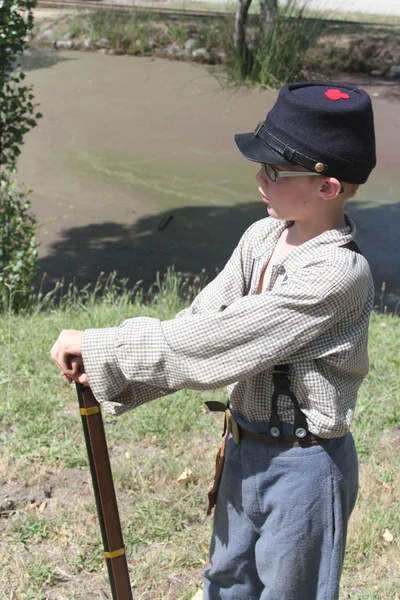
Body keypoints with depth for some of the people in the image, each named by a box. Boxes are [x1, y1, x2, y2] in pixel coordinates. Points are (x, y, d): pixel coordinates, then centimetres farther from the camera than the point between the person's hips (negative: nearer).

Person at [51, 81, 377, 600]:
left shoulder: (338, 274, -29)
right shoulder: (264, 235, -4)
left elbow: (208, 342, -29)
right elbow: (201, 320, -3)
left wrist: (95, 345, -21)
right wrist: (106, 369, -14)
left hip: (304, 466, -7)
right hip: (246, 448, 7)